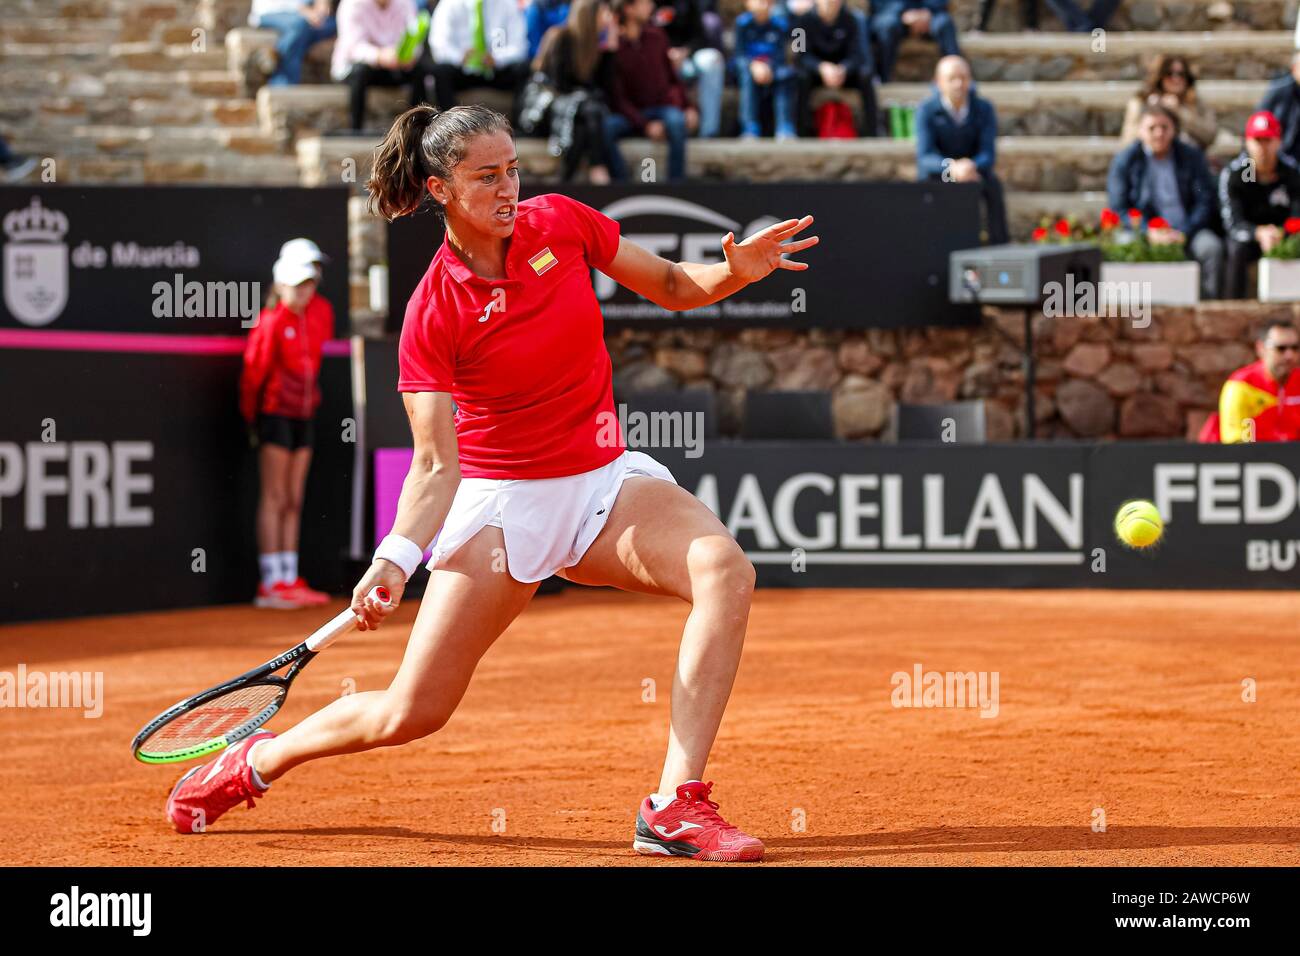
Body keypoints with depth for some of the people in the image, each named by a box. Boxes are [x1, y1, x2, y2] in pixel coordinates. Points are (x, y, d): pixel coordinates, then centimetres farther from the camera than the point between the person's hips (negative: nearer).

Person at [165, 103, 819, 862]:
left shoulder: (560, 223, -3)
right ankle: (255, 763, 26)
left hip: (606, 479, 3)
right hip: (502, 500, -3)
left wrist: (735, 272, -13)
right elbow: (436, 463, -15)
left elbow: (672, 287, 8)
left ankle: (679, 807, -27)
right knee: (411, 712, -5)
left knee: (725, 568, -28)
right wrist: (397, 557, -31)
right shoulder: (434, 314, -14)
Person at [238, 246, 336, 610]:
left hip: (302, 415, 7)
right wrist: (251, 417, -3)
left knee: (293, 502, 8)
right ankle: (271, 584, -8)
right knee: (274, 498, -7)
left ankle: (289, 580, 11)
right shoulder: (272, 322, -16)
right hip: (275, 413, -7)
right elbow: (254, 372, -10)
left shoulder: (321, 313, 3)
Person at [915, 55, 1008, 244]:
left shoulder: (984, 109, -11)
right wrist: (952, 167, -46)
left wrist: (972, 167, -43)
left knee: (993, 186, -32)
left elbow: (988, 155, -18)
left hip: (975, 169, 1)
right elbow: (925, 157, -24)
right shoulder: (926, 110, -15)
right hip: (937, 171, -1)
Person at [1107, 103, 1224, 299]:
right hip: (1147, 232, -1)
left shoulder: (1192, 156, 11)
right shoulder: (1124, 160, 8)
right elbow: (1118, 207, 3)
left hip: (1187, 231, 1)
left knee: (1211, 246, -31)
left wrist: (1184, 232, -11)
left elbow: (1205, 201, 6)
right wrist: (1149, 233, -13)